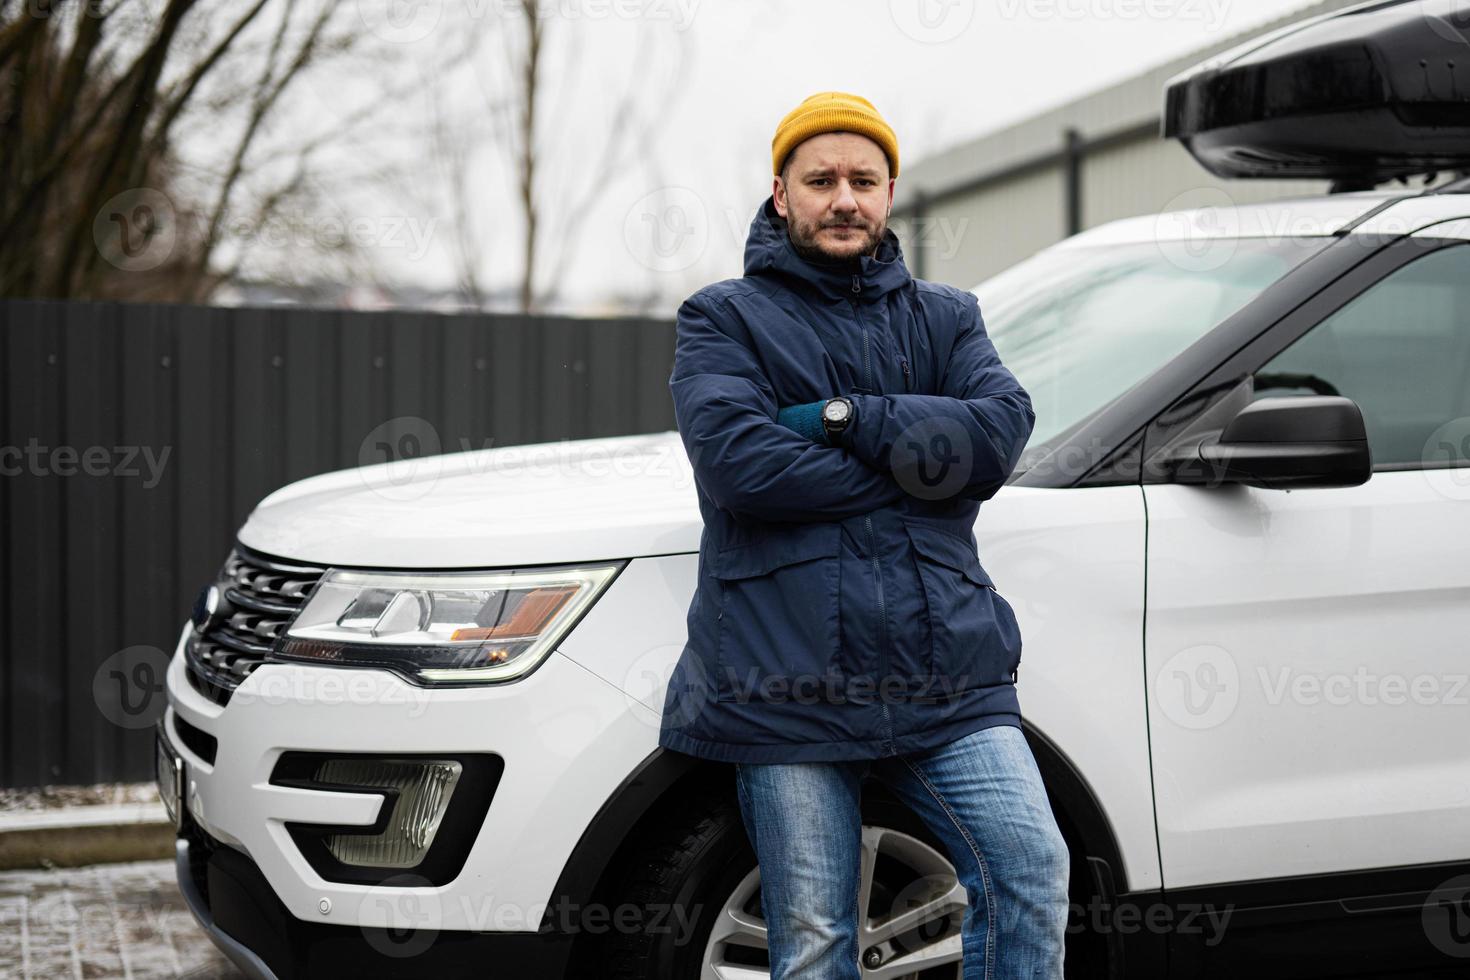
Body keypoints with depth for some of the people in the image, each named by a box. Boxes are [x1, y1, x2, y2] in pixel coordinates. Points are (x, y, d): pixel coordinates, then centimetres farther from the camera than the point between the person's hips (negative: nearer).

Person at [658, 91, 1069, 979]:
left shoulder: (945, 316, 18)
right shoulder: (725, 318, 8)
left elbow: (1002, 431, -2)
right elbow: (734, 460, -11)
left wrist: (847, 419, -11)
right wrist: (916, 470, -7)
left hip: (946, 672, 3)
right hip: (790, 684, -2)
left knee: (1034, 873, -9)